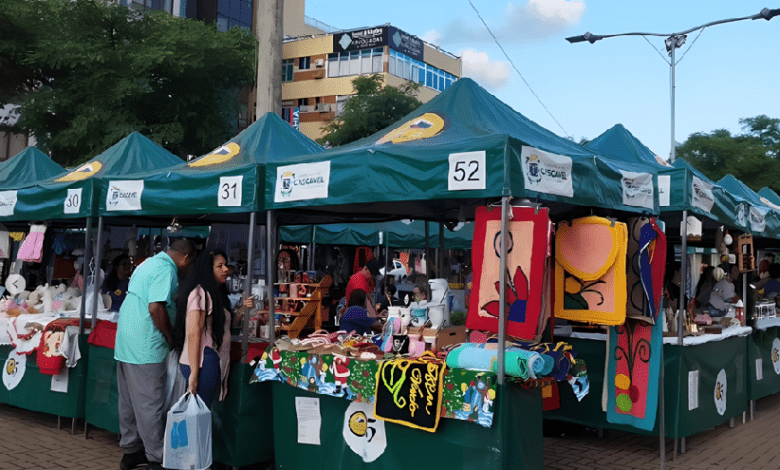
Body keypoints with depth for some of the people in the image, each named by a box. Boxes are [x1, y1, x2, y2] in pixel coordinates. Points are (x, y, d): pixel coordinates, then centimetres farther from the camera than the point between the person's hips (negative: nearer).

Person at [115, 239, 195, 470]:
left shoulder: (148, 263, 17)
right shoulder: (166, 269, -14)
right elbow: (156, 308, -23)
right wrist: (171, 338, -12)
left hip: (125, 343, 10)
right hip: (146, 347, -10)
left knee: (129, 401, 16)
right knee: (150, 404, -3)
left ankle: (130, 451, 27)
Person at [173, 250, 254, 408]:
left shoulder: (216, 293, 18)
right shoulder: (200, 293, -12)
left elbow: (225, 324, 24)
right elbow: (193, 333, -18)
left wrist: (243, 308, 6)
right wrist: (194, 373, -22)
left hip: (212, 362, 9)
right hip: (203, 363, -9)